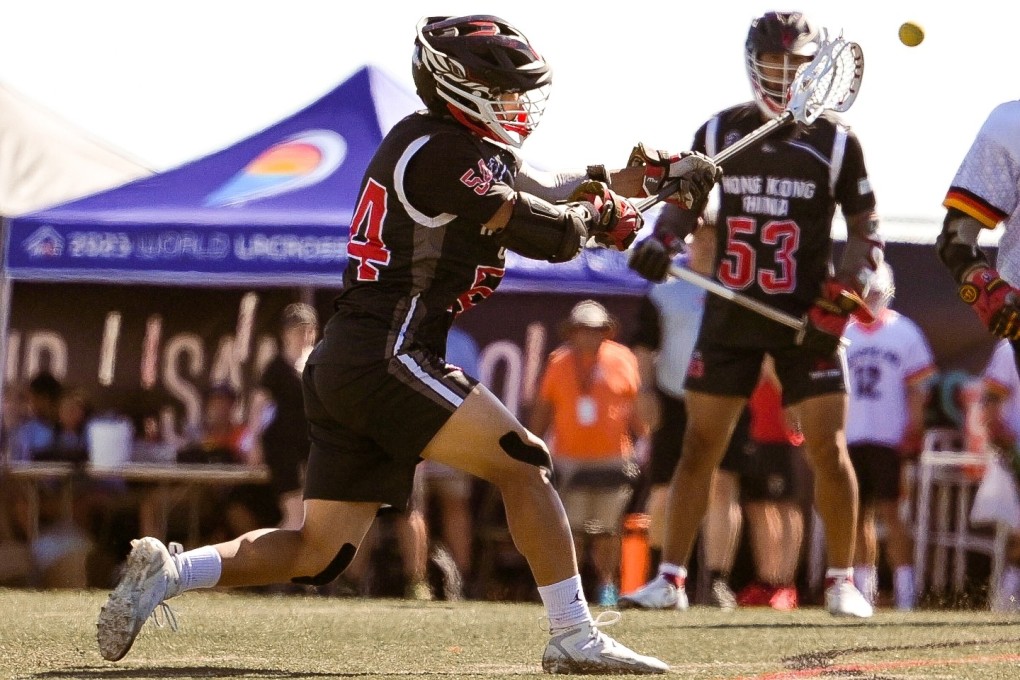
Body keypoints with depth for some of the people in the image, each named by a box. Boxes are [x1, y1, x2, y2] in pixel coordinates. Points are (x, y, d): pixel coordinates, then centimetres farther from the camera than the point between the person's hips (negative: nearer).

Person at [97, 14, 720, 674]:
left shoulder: (460, 147, 18)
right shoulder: (443, 152, -12)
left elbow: (548, 190, 27)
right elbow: (554, 236, -11)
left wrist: (657, 175, 23)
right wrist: (598, 212, 10)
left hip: (343, 365, 10)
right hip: (387, 359, -10)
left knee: (319, 553, 9)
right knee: (524, 466, -5)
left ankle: (166, 572, 3)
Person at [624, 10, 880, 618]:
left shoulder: (837, 142, -2)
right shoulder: (720, 133, 3)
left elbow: (866, 232, 3)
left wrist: (846, 294, -13)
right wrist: (662, 240, -5)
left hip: (806, 319, -2)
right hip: (731, 315, 2)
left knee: (828, 450, -6)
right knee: (700, 446, 2)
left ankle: (843, 581, 6)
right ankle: (671, 577, 8)